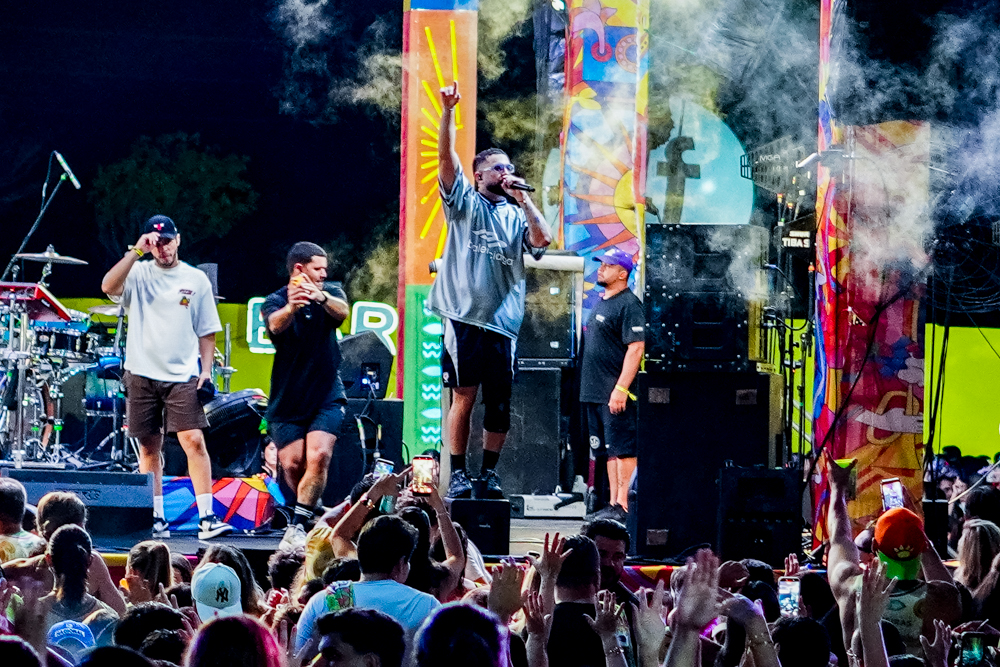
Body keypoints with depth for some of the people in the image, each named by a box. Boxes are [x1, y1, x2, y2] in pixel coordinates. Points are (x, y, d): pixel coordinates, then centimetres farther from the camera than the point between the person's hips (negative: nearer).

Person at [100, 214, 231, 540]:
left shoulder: (196, 279, 7)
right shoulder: (139, 273, 5)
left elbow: (207, 331, 11)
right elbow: (108, 287, -15)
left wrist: (206, 370, 0)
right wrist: (136, 252, -17)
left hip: (183, 376, -1)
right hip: (142, 374, 1)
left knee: (194, 441, -13)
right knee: (149, 448, 6)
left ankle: (207, 518, -16)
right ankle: (156, 520, 12)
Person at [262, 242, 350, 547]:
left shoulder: (331, 293, 4)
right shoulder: (275, 302, -4)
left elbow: (342, 311, -20)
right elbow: (276, 324, -28)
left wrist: (321, 297, -45)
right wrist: (291, 307, -52)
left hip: (327, 396, 0)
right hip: (287, 399, 0)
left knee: (319, 456, -19)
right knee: (292, 464, -5)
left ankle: (298, 527, -20)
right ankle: (315, 510, 22)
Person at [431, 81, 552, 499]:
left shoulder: (517, 215, 17)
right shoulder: (465, 203, 9)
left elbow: (543, 241, -1)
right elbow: (446, 159, -3)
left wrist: (524, 200, -3)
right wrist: (448, 112, -14)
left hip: (504, 320, 3)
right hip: (464, 315, -3)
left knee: (500, 403, 1)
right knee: (464, 395, -8)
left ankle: (490, 473, 11)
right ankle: (458, 474, -2)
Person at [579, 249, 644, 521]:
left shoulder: (628, 305, -12)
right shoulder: (601, 301, 18)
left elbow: (636, 348, -18)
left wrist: (621, 389, -23)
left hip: (616, 394, -10)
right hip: (594, 392, 10)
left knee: (622, 448, -8)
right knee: (607, 450, 11)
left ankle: (624, 505, -9)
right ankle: (613, 504, 14)